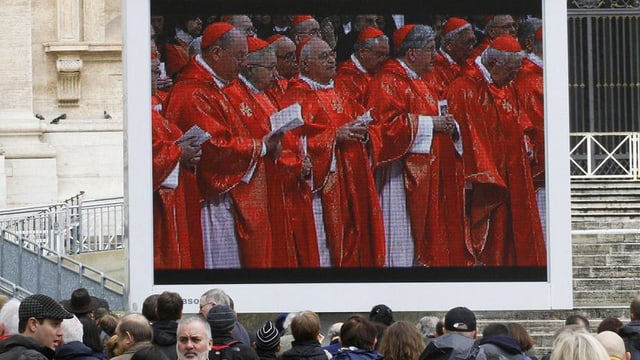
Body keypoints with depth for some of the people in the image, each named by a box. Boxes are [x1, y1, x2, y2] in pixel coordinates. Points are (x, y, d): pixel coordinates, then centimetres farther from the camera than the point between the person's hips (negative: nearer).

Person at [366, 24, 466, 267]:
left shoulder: (417, 82, 21)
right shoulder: (388, 81, -10)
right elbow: (388, 122, -22)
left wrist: (447, 125, 7)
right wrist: (430, 123, -17)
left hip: (426, 172, 10)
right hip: (403, 173, -10)